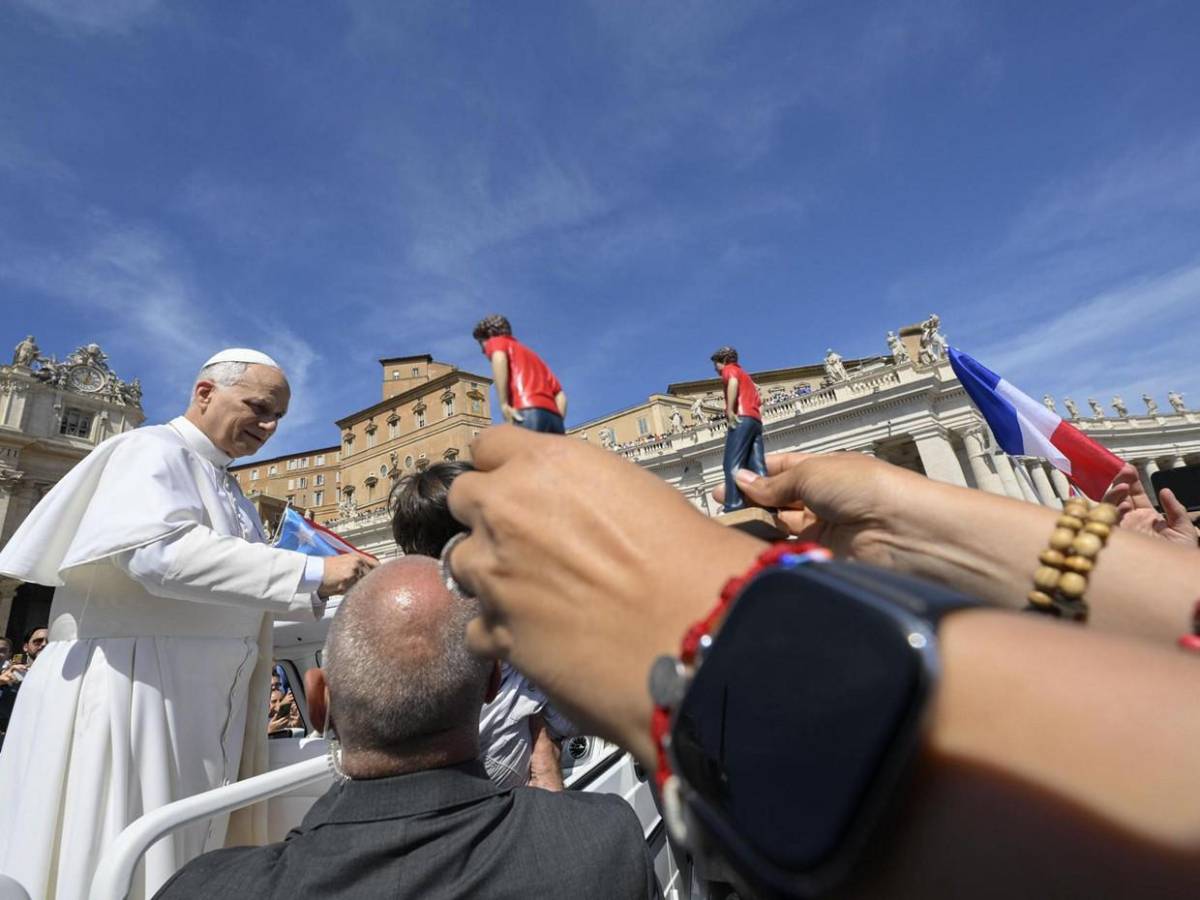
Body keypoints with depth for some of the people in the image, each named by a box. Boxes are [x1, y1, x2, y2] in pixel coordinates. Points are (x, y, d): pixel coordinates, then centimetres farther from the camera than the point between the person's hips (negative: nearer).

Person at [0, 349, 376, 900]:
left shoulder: (223, 487, 17)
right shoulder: (153, 451, -8)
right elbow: (162, 551, -26)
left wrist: (321, 596, 6)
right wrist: (313, 573, -30)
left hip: (196, 703, 8)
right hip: (130, 686, -8)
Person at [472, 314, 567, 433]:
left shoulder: (496, 341, 19)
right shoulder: (531, 354, 37)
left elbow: (499, 358, -9)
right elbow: (560, 395, 24)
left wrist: (504, 405, -13)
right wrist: (557, 423, 15)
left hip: (528, 413, -7)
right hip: (554, 417, 7)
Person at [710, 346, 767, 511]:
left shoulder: (729, 369, 10)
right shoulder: (746, 375, 34)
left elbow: (733, 382, -16)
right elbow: (759, 405, 28)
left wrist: (730, 411, -21)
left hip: (742, 418, -9)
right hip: (756, 420, 9)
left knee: (732, 465, -15)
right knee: (757, 467, 0)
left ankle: (734, 507, -26)